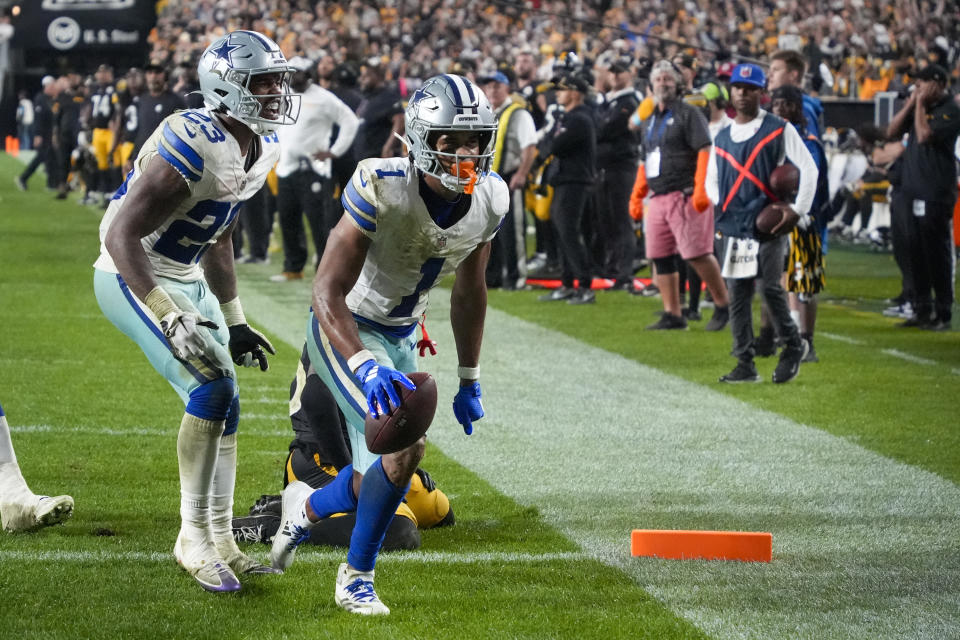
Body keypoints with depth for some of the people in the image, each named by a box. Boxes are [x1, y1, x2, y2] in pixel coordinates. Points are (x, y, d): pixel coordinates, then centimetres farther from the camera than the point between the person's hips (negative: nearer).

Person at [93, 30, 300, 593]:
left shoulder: (264, 149, 3)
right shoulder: (193, 146, -27)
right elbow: (121, 235, -28)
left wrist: (234, 321, 18)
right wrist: (168, 317, -31)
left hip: (187, 278, 9)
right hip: (133, 278, -9)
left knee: (224, 408, 8)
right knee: (213, 388, -20)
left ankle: (220, 541, 18)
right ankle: (194, 538, -9)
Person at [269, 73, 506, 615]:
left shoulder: (489, 200, -11)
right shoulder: (383, 189, -31)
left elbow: (470, 290, 7)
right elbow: (328, 293, -31)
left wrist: (470, 381, 11)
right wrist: (366, 366, -45)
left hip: (401, 337, 7)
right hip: (345, 330, -7)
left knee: (376, 481, 8)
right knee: (405, 447, -22)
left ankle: (306, 507, 43)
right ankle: (358, 576, 0)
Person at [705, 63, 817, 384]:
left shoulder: (779, 130, 1)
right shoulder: (722, 138, 16)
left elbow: (809, 168, -2)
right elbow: (711, 180, 25)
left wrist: (797, 209, -8)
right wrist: (721, 205, 6)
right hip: (734, 227, 5)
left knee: (770, 286, -13)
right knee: (737, 294, 1)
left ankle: (794, 345, 9)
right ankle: (745, 365, 5)